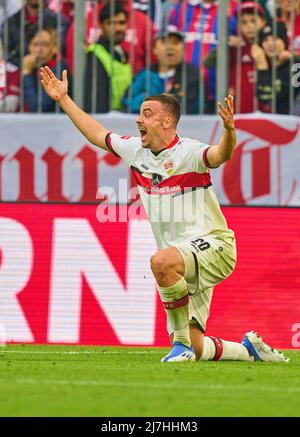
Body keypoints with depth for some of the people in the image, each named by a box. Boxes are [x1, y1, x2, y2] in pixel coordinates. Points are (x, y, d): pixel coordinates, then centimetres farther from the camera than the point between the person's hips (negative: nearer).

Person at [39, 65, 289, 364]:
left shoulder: (188, 152, -13)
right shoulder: (135, 150, 9)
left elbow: (220, 155, -33)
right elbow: (97, 134, 23)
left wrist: (229, 131, -53)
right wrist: (63, 99, 24)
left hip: (213, 244, -7)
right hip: (184, 262, 7)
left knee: (162, 261, -40)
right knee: (195, 350, 1)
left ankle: (182, 341, -25)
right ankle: (249, 349, 28)